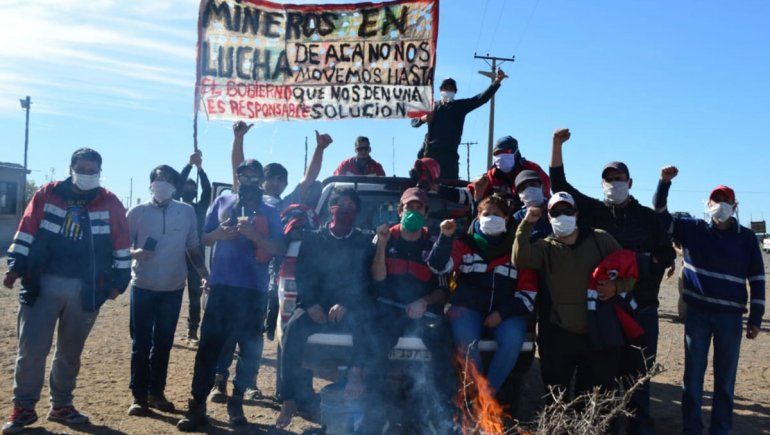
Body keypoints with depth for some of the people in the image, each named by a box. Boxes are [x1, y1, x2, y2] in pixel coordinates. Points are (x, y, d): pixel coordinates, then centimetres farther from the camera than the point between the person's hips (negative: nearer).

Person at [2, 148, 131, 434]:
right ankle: (23, 409, 14)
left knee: (70, 352, 11)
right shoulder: (46, 195, 2)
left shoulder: (110, 204, 2)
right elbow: (26, 234, 4)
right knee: (31, 349, 0)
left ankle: (61, 406, 25)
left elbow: (121, 247, 5)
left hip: (86, 289, 1)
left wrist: (119, 280, 3)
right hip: (42, 284, 0)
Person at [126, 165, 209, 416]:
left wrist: (205, 275, 1)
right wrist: (134, 253, -21)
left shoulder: (187, 212, 2)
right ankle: (139, 396, 13)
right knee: (141, 344, 4)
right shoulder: (137, 213, -2)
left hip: (173, 288, 2)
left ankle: (156, 393, 21)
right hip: (143, 287, -1)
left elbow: (193, 248, 8)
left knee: (163, 344, 10)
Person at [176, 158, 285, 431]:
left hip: (254, 290, 0)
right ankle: (197, 405, 4)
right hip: (222, 285, 0)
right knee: (209, 345, -2)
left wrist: (254, 235, -18)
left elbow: (280, 249, -3)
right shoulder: (222, 203, 11)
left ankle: (236, 402, 20)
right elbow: (203, 239, 12)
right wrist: (219, 234, -9)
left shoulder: (269, 213, 6)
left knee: (251, 348, 5)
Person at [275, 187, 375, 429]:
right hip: (316, 306, 1)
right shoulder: (313, 239, 15)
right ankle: (290, 398, -27)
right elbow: (303, 276, 7)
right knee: (294, 328, -27)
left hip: (351, 308, -1)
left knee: (361, 323, -35)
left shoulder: (365, 242, 12)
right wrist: (311, 304, -13)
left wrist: (346, 305, -17)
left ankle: (356, 373, -41)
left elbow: (367, 280, 1)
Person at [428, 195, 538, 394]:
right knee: (465, 340, -30)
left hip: (506, 312, 1)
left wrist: (502, 313, -7)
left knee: (513, 339, -29)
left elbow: (529, 292, 7)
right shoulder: (464, 244, 13)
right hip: (468, 308, 0)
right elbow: (439, 266, -2)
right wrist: (445, 237, -17)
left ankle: (489, 392, -15)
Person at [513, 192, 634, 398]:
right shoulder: (545, 247, 4)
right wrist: (527, 224, -20)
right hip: (559, 335, 0)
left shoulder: (600, 239, 4)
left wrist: (617, 287, -11)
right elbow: (520, 260, -15)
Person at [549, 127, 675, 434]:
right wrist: (557, 145, -6)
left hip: (642, 304, 1)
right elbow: (560, 184, 3)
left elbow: (667, 254, 14)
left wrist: (644, 264, -7)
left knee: (638, 368, 4)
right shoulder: (593, 210, 9)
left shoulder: (646, 216, 12)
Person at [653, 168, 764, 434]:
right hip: (697, 313, 0)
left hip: (731, 317, 1)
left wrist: (756, 318, 3)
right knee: (693, 374, 5)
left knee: (725, 378, 8)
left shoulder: (747, 238, 4)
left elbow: (757, 279, 6)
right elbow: (660, 213, 2)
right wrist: (665, 182, -12)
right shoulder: (692, 229, 3)